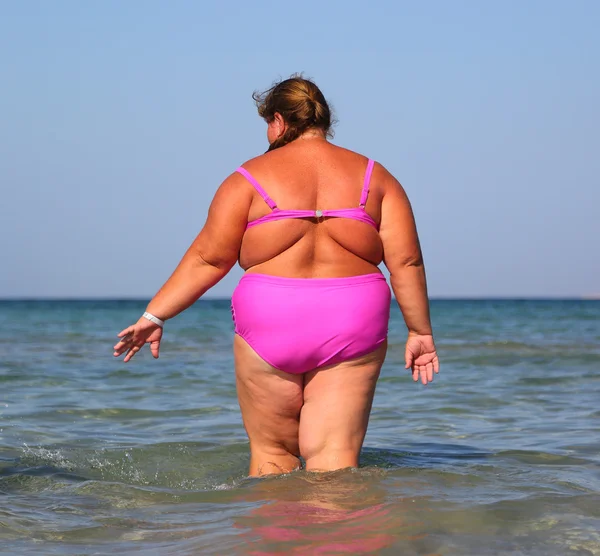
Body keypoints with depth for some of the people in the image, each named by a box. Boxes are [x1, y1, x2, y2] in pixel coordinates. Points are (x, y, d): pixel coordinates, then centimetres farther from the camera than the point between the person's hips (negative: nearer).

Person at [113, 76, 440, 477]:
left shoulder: (251, 178, 2)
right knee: (335, 460, 1)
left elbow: (207, 259, -1)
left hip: (271, 326, -1)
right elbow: (406, 261, 2)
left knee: (272, 454, 12)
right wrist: (420, 332, 9)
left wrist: (154, 316, 6)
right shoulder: (374, 176, 8)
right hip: (352, 328, 2)